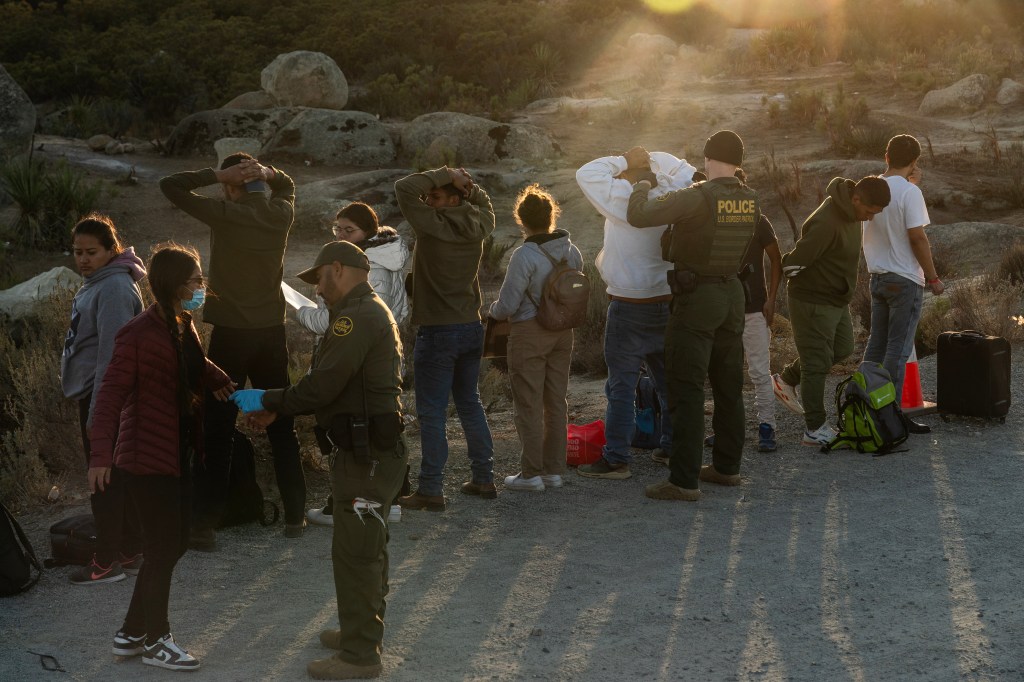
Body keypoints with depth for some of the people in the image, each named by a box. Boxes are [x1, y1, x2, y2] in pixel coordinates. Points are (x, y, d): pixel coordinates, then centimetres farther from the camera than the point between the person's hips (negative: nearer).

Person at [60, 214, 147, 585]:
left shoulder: (114, 288, -18)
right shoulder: (96, 284, 12)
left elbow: (111, 355, -21)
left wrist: (97, 413, -21)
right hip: (94, 393, 10)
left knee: (106, 480, -2)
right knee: (118, 477, 14)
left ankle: (108, 561, 7)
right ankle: (132, 552, 22)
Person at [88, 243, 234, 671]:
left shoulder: (184, 328, 6)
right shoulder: (139, 334, -19)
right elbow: (111, 395, -22)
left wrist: (220, 382, 6)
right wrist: (100, 455, -28)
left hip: (179, 455, 9)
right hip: (148, 458, -9)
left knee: (173, 543, 15)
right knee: (163, 547, 1)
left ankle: (131, 634, 27)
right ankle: (155, 641, 18)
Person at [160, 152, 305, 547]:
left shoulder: (225, 214, -12)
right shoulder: (281, 213, 2)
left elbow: (170, 186, -7)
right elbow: (286, 185, 24)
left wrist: (217, 175, -9)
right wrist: (267, 173, 3)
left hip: (231, 335, -4)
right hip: (272, 333, 4)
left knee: (218, 432, 1)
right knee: (282, 427, 13)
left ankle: (206, 524, 2)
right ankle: (295, 515, 18)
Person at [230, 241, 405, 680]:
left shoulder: (357, 316, -18)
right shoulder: (372, 312, 17)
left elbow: (321, 387, -22)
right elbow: (331, 385, 18)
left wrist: (267, 401, -8)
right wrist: (276, 409, 11)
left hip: (365, 456, -11)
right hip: (369, 451, 11)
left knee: (355, 552, -5)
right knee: (366, 546, 20)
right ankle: (364, 631, 33)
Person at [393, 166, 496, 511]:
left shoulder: (433, 226, -18)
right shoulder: (477, 226, 2)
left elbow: (403, 188, -21)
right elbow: (483, 202, 25)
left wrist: (445, 175, -13)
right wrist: (467, 183, 7)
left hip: (438, 333, -7)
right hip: (471, 328, 7)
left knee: (432, 413, -1)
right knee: (470, 405, 18)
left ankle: (430, 490, 1)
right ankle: (484, 478, 23)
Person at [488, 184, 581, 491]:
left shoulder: (524, 255, -20)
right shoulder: (572, 251, 0)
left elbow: (507, 305, -18)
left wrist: (492, 311, 4)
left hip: (529, 334, -6)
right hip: (563, 333, 6)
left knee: (528, 405, 2)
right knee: (556, 402, 12)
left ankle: (531, 473, 5)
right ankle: (554, 469, 18)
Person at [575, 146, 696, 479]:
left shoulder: (621, 202, -14)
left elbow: (586, 174, -11)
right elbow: (686, 173, 16)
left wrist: (622, 161, -5)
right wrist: (652, 160, 7)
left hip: (630, 308, -6)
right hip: (668, 302, 6)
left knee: (622, 385, -3)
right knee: (669, 380, 16)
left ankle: (616, 459, -3)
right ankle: (673, 447, 25)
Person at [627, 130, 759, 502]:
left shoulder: (697, 197, -19)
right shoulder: (750, 200, 2)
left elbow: (638, 216, -22)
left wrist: (641, 187, -1)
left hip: (695, 297, -7)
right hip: (732, 294, 7)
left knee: (686, 390, -6)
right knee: (728, 386, 15)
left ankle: (684, 481, -7)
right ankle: (726, 466, 26)